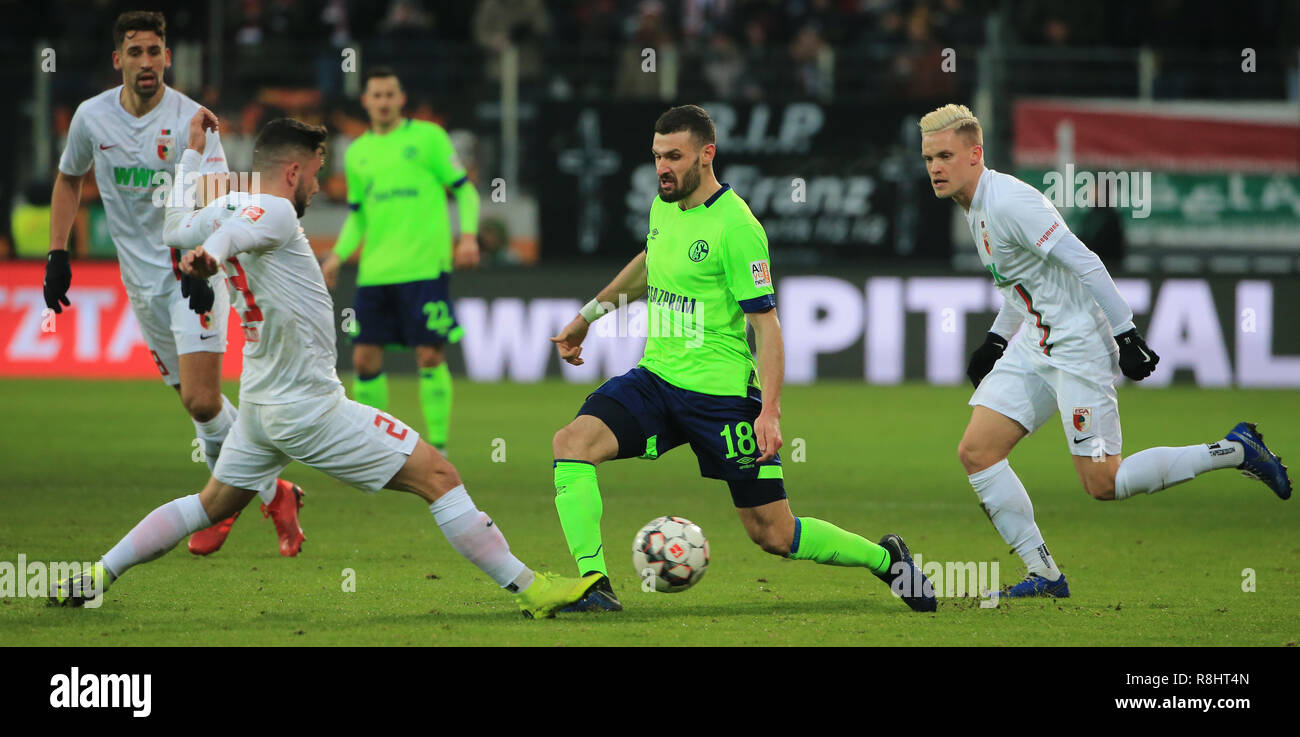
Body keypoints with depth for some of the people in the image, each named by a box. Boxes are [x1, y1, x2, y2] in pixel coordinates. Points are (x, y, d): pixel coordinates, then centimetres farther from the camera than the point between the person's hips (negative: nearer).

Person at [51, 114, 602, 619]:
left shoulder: (228, 206, 8)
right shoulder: (274, 212, -16)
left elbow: (174, 225, 28)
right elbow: (233, 232, -39)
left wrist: (191, 154, 34)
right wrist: (209, 255, -61)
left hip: (260, 405, 9)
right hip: (308, 405, -9)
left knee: (212, 505, 24)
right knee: (438, 477, -8)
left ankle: (96, 577, 18)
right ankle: (529, 590, -10)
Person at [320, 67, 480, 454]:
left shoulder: (428, 137, 2)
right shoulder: (357, 154, 14)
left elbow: (464, 190, 3)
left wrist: (468, 235, -12)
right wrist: (337, 255, 7)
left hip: (425, 267, -4)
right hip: (374, 273, 4)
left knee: (430, 357, -7)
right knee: (365, 359, 1)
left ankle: (438, 448, 1)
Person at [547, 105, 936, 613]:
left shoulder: (736, 226, -16)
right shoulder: (664, 207, 6)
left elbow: (766, 326, -16)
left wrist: (770, 411, -24)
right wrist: (588, 315, 32)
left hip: (721, 394, -6)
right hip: (656, 377, 6)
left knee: (774, 534, -2)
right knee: (572, 442, -19)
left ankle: (886, 559, 23)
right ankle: (593, 585, -21)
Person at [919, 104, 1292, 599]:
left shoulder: (1007, 200, -20)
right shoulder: (976, 208, 11)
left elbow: (1084, 264, -22)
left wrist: (1126, 333, -22)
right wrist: (997, 339, 23)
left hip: (1078, 344, -9)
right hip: (1034, 344, 9)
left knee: (1103, 484, -9)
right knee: (976, 452, -3)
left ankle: (1234, 451, 6)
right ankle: (1045, 575, 3)